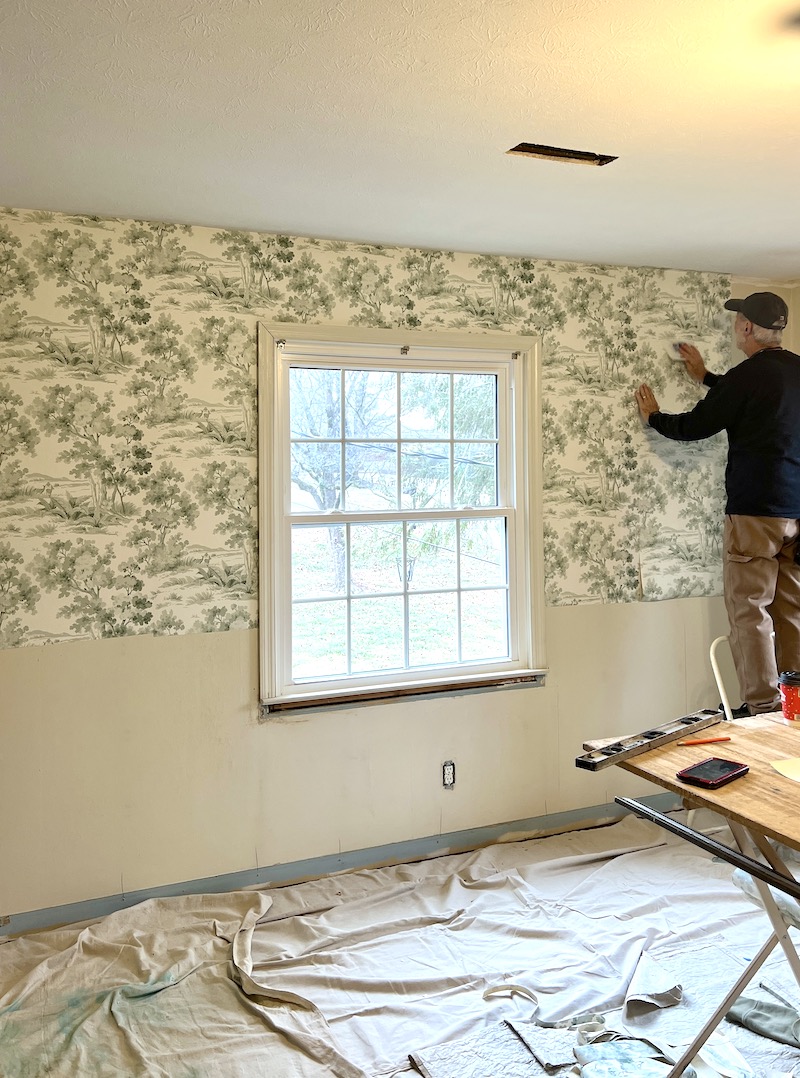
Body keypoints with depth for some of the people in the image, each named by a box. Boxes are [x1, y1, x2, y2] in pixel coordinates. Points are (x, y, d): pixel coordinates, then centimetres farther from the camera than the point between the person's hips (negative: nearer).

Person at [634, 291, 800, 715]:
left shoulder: (749, 375, -12)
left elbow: (693, 427, -5)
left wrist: (653, 416, 15)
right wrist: (706, 377, 40)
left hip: (755, 510, -8)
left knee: (749, 609, -3)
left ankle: (763, 705, -3)